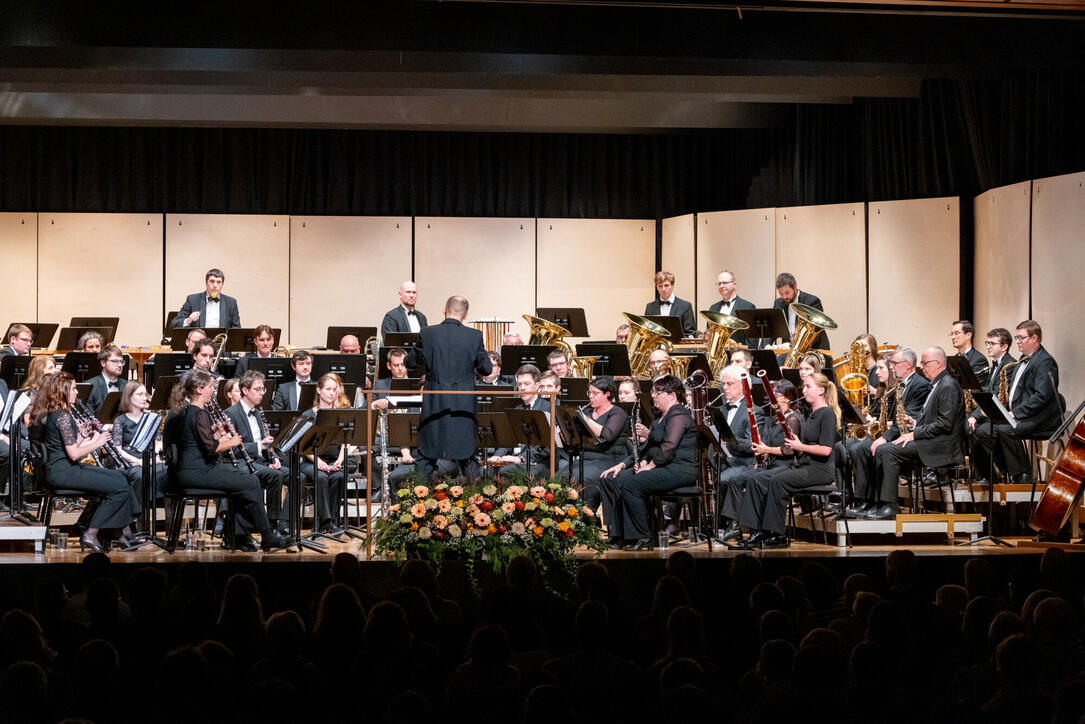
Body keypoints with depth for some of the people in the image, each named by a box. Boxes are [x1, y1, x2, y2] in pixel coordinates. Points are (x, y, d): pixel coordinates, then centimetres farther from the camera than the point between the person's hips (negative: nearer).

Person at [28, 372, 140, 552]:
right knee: (119, 487, -15)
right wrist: (97, 443, -8)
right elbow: (73, 454, -21)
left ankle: (122, 529, 10)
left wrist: (84, 436, 7)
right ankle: (91, 534, -8)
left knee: (119, 476, 13)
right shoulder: (63, 415, -17)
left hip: (58, 469, 11)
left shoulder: (50, 413, 13)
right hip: (62, 472, -11)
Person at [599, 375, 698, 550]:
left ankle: (641, 537, -18)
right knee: (610, 479, -3)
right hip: (660, 467, 11)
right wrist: (643, 461, 3)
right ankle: (618, 535, -8)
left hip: (680, 469, -11)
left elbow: (668, 449, -22)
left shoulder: (678, 416, -11)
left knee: (629, 484, -29)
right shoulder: (661, 416, 22)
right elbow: (651, 446, 22)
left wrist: (650, 465, -15)